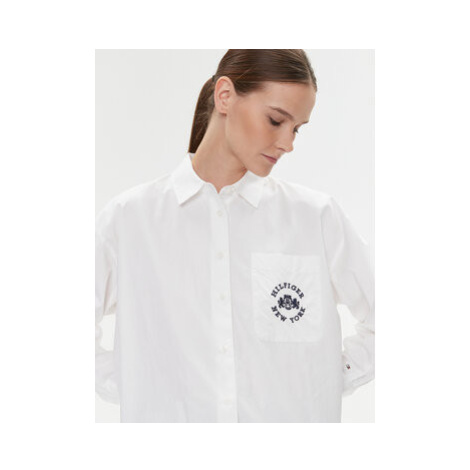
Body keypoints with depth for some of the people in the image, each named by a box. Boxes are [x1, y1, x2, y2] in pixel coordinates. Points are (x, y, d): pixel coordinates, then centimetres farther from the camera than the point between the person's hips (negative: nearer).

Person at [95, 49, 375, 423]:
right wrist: (131, 390, -2)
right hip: (168, 413, 0)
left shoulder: (318, 216, -2)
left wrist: (330, 379, -2)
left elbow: (383, 323, 5)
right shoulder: (129, 217, -4)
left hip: (295, 413, 1)